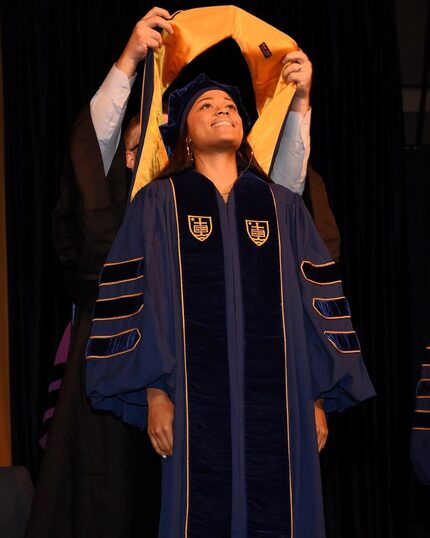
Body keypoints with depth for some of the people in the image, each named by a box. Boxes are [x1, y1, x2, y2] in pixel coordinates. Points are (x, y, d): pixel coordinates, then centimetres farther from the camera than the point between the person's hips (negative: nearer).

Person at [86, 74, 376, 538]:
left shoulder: (283, 207, 13)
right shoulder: (158, 203, 7)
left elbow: (319, 301, 11)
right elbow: (134, 300, 1)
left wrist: (319, 398, 4)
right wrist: (154, 392, -8)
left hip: (278, 402, 2)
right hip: (197, 403, -2)